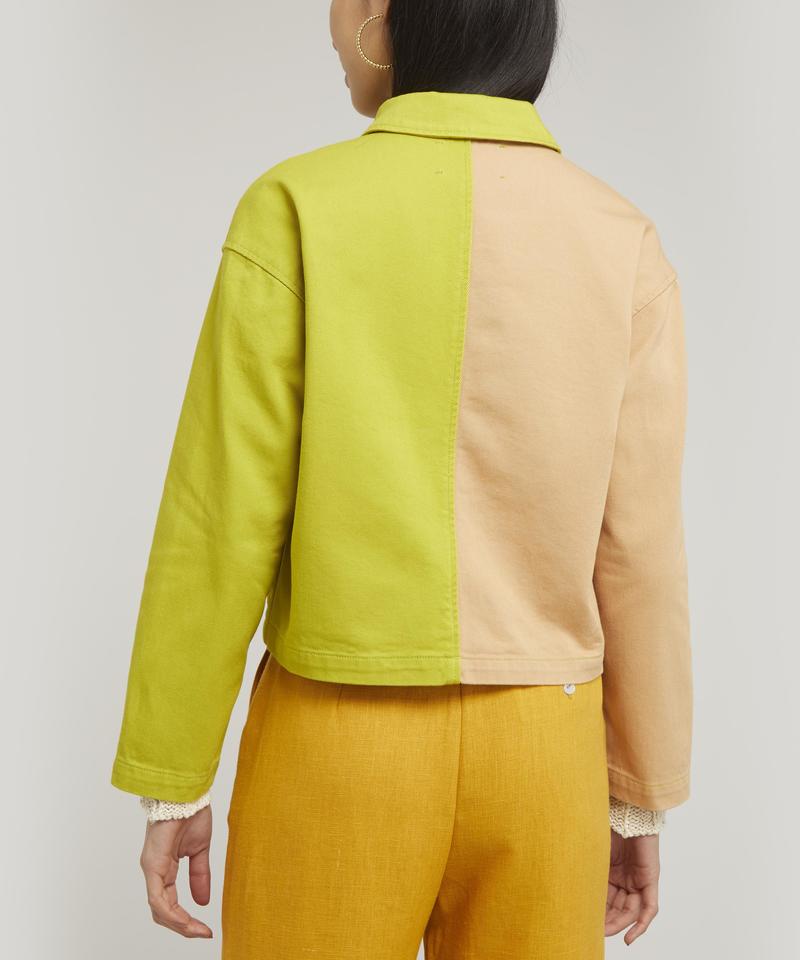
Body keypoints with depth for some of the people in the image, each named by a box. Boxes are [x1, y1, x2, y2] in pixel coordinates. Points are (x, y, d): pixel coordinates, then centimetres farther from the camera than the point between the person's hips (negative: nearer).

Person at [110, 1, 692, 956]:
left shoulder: (295, 208, -10)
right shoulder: (622, 242, -2)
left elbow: (220, 524, -11)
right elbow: (637, 553, -2)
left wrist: (170, 781, 0)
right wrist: (641, 795, 10)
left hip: (336, 746, -2)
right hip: (538, 752, 3)